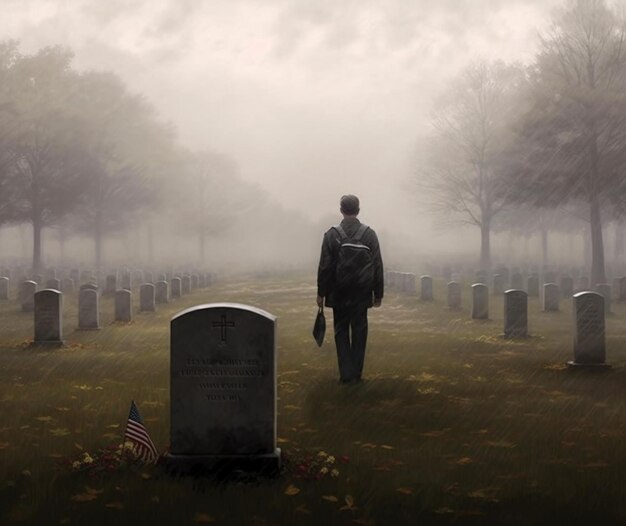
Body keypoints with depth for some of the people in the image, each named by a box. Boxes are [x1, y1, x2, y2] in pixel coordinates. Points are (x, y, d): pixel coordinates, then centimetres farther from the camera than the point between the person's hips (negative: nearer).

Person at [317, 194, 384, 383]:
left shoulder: (332, 234, -6)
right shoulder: (369, 234, -1)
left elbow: (325, 266, -6)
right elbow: (378, 266, 0)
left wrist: (321, 293, 1)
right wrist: (378, 293, 7)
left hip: (339, 294, -1)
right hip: (362, 293, 1)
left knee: (341, 332, 7)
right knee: (359, 332, 8)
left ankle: (346, 374, 2)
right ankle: (356, 373, 9)